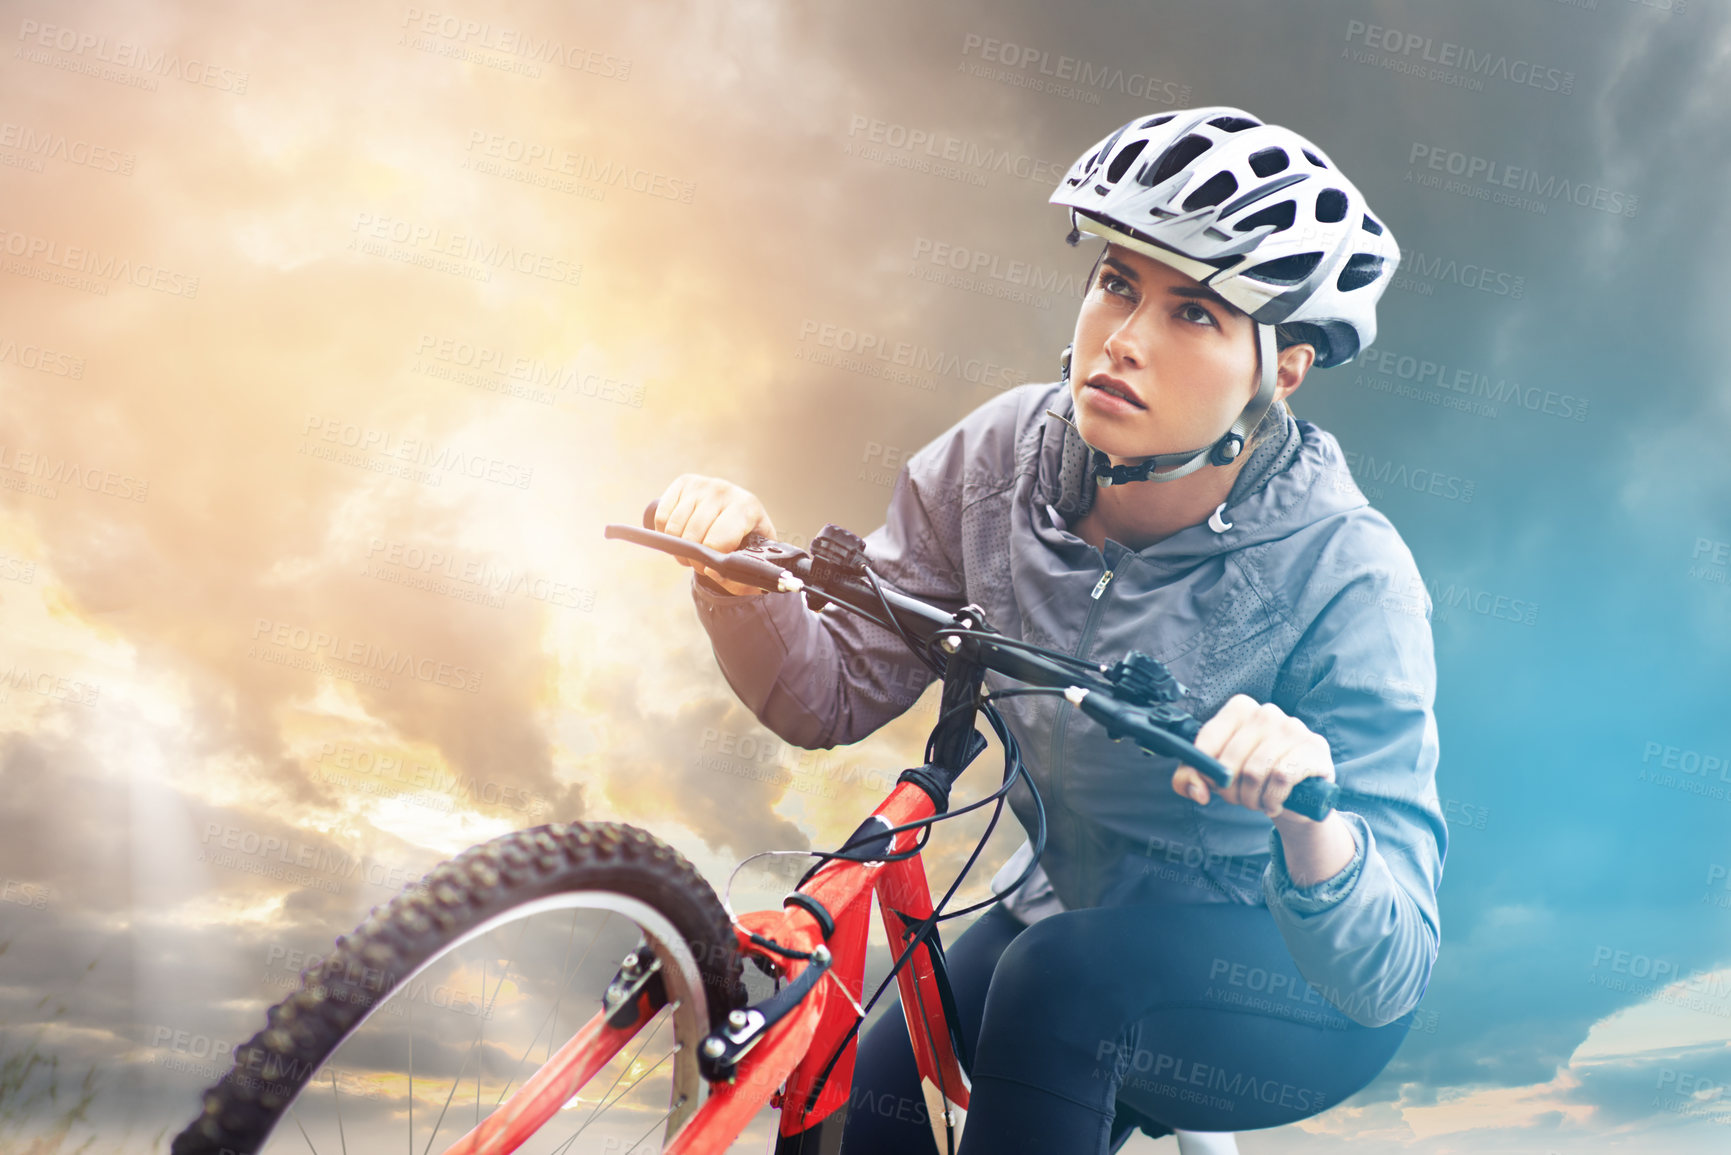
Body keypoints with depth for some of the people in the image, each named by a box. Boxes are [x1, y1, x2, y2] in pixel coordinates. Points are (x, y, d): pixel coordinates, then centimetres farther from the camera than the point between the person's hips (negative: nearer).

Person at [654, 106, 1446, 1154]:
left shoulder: (1343, 577, -26)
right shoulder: (1007, 456, -14)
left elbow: (1386, 975, -27)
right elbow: (831, 696, -9)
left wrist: (1307, 816, -48)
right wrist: (738, 576, -29)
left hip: (1301, 984, -4)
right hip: (1075, 911, 4)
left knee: (1062, 975, -32)